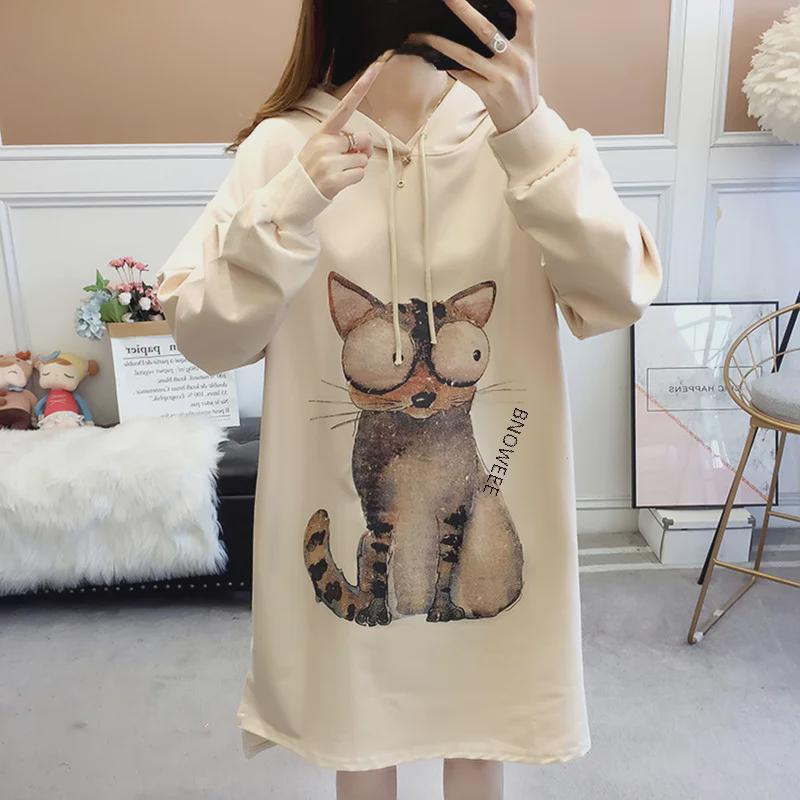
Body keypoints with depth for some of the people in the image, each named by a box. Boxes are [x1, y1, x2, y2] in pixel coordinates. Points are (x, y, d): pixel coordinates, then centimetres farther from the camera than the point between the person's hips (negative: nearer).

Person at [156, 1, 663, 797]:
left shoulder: (523, 137, -5)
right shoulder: (283, 146, -6)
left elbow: (619, 297, -18)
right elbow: (202, 336, -12)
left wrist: (530, 134, -29)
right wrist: (293, 204, -26)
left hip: (489, 500, 1)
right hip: (342, 507, 0)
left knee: (481, 727, 22)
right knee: (356, 717, 22)